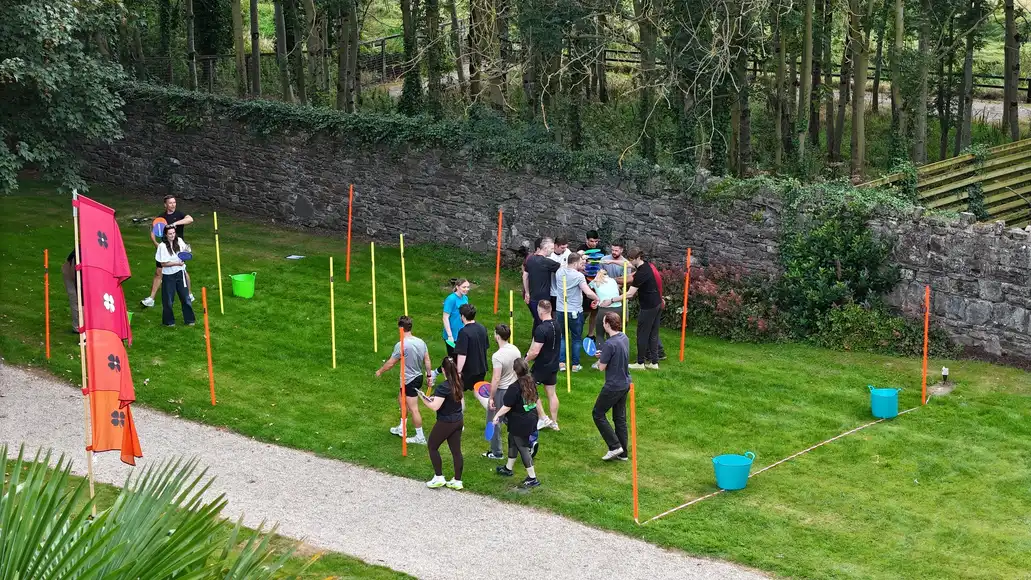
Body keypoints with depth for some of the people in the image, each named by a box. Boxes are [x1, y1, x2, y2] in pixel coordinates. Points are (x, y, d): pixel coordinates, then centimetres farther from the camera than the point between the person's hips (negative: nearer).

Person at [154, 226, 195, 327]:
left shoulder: (179, 241, -2)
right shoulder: (162, 246, -15)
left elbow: (186, 250, 15)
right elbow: (163, 263, -15)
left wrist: (186, 251, -9)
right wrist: (177, 263, -24)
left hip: (180, 273, 4)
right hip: (168, 276, -4)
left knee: (185, 297, 8)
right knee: (168, 300, 6)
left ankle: (189, 319, 19)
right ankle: (169, 321, 21)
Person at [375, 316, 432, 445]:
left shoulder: (401, 345, -23)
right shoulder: (421, 342, -2)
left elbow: (390, 363, -12)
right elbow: (427, 361, 6)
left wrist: (380, 371, 5)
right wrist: (429, 375, 18)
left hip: (409, 381, -8)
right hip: (419, 377, 8)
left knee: (413, 409, 2)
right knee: (402, 402, 26)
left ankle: (420, 437, 9)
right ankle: (401, 429, 39)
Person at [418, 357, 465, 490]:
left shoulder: (443, 387, -24)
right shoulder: (458, 384, 1)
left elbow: (435, 406, -27)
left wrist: (423, 398, -13)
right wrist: (435, 398, 16)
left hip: (445, 423, -7)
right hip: (458, 421, 7)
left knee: (432, 447, 11)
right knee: (456, 450, 11)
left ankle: (439, 477, 12)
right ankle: (457, 481, 16)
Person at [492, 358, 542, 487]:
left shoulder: (515, 388, -28)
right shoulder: (531, 382, -4)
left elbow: (507, 407, -21)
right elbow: (535, 400, 10)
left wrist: (497, 416, -8)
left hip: (520, 423, -9)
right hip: (531, 419, 9)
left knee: (523, 448, 3)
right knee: (513, 441, 26)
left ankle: (532, 478, 7)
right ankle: (508, 468, 43)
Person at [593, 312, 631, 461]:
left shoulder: (610, 344, -24)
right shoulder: (625, 338, 3)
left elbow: (602, 367, -17)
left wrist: (600, 358, 4)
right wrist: (604, 355, 7)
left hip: (613, 386, -8)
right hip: (625, 384, 8)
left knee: (598, 414, 7)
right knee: (620, 418, 16)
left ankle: (615, 446, 4)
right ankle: (623, 453, 20)